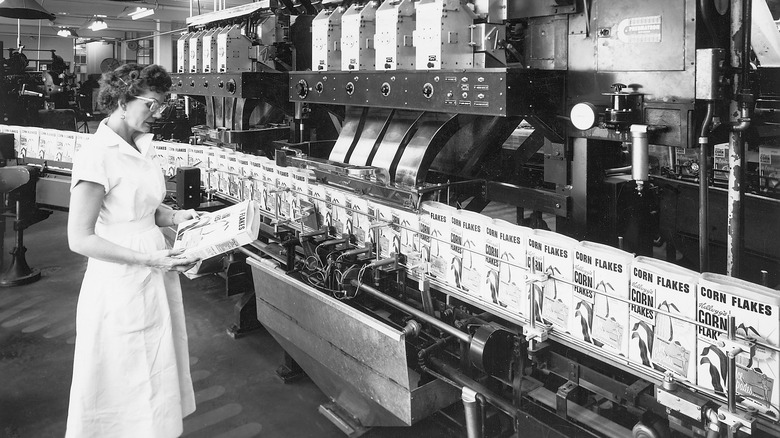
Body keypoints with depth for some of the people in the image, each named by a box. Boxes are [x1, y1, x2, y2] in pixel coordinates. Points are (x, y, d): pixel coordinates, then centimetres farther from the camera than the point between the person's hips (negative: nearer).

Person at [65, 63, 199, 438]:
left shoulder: (142, 147, 7)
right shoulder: (96, 157, -18)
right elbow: (80, 239, -19)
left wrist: (174, 216, -2)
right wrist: (150, 260, -23)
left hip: (156, 272, 8)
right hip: (120, 283, -8)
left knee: (158, 373, 19)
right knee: (124, 384, 7)